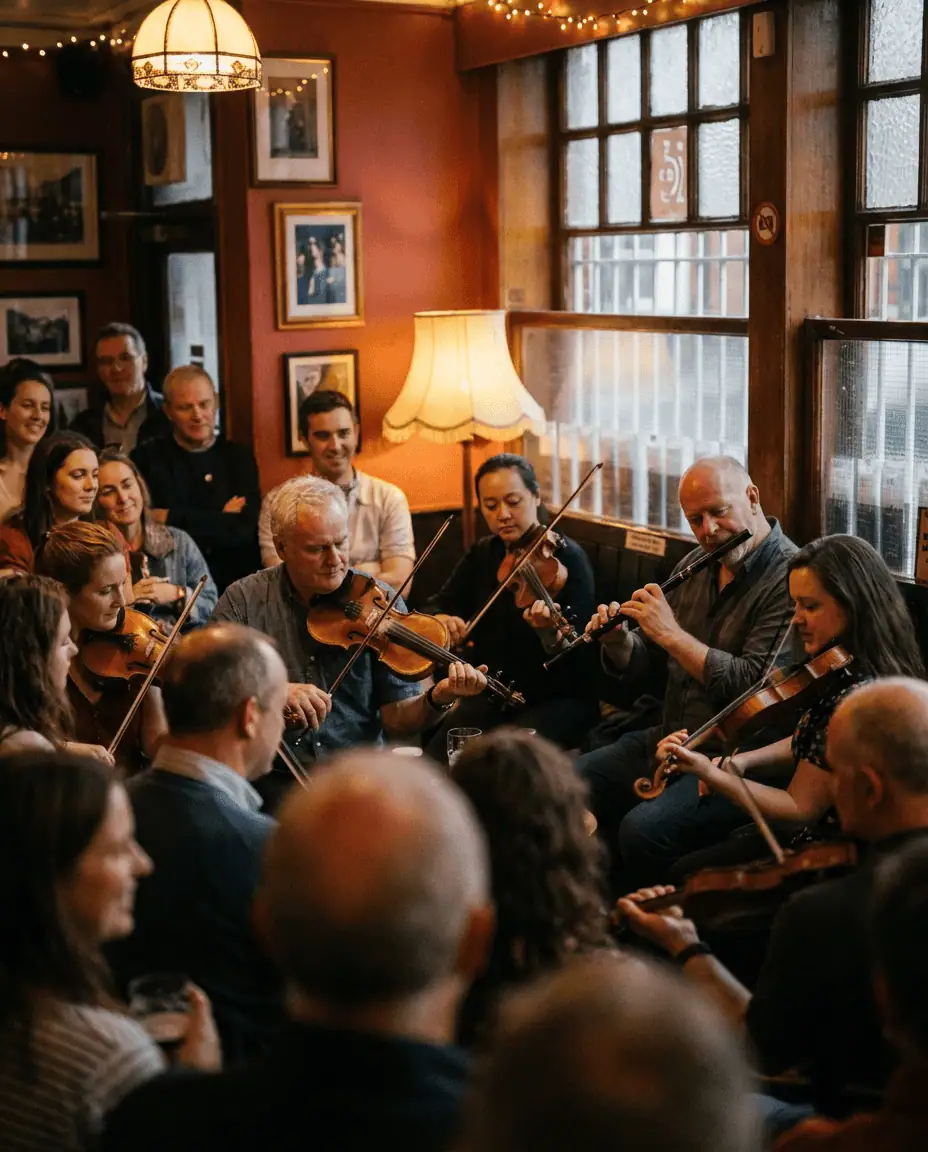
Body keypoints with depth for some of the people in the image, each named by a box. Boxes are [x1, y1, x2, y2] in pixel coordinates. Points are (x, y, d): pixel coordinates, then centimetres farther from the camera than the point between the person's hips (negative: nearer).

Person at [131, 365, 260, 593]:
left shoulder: (239, 457, 10)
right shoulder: (146, 459, 4)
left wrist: (172, 518, -4)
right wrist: (222, 521, -3)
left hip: (236, 584, 2)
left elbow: (244, 531, -3)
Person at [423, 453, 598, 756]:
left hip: (560, 700, -5)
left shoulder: (566, 558, -11)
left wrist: (549, 632, -43)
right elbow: (438, 605, 9)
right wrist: (440, 620, -16)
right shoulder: (481, 554, 8)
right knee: (437, 755, -18)